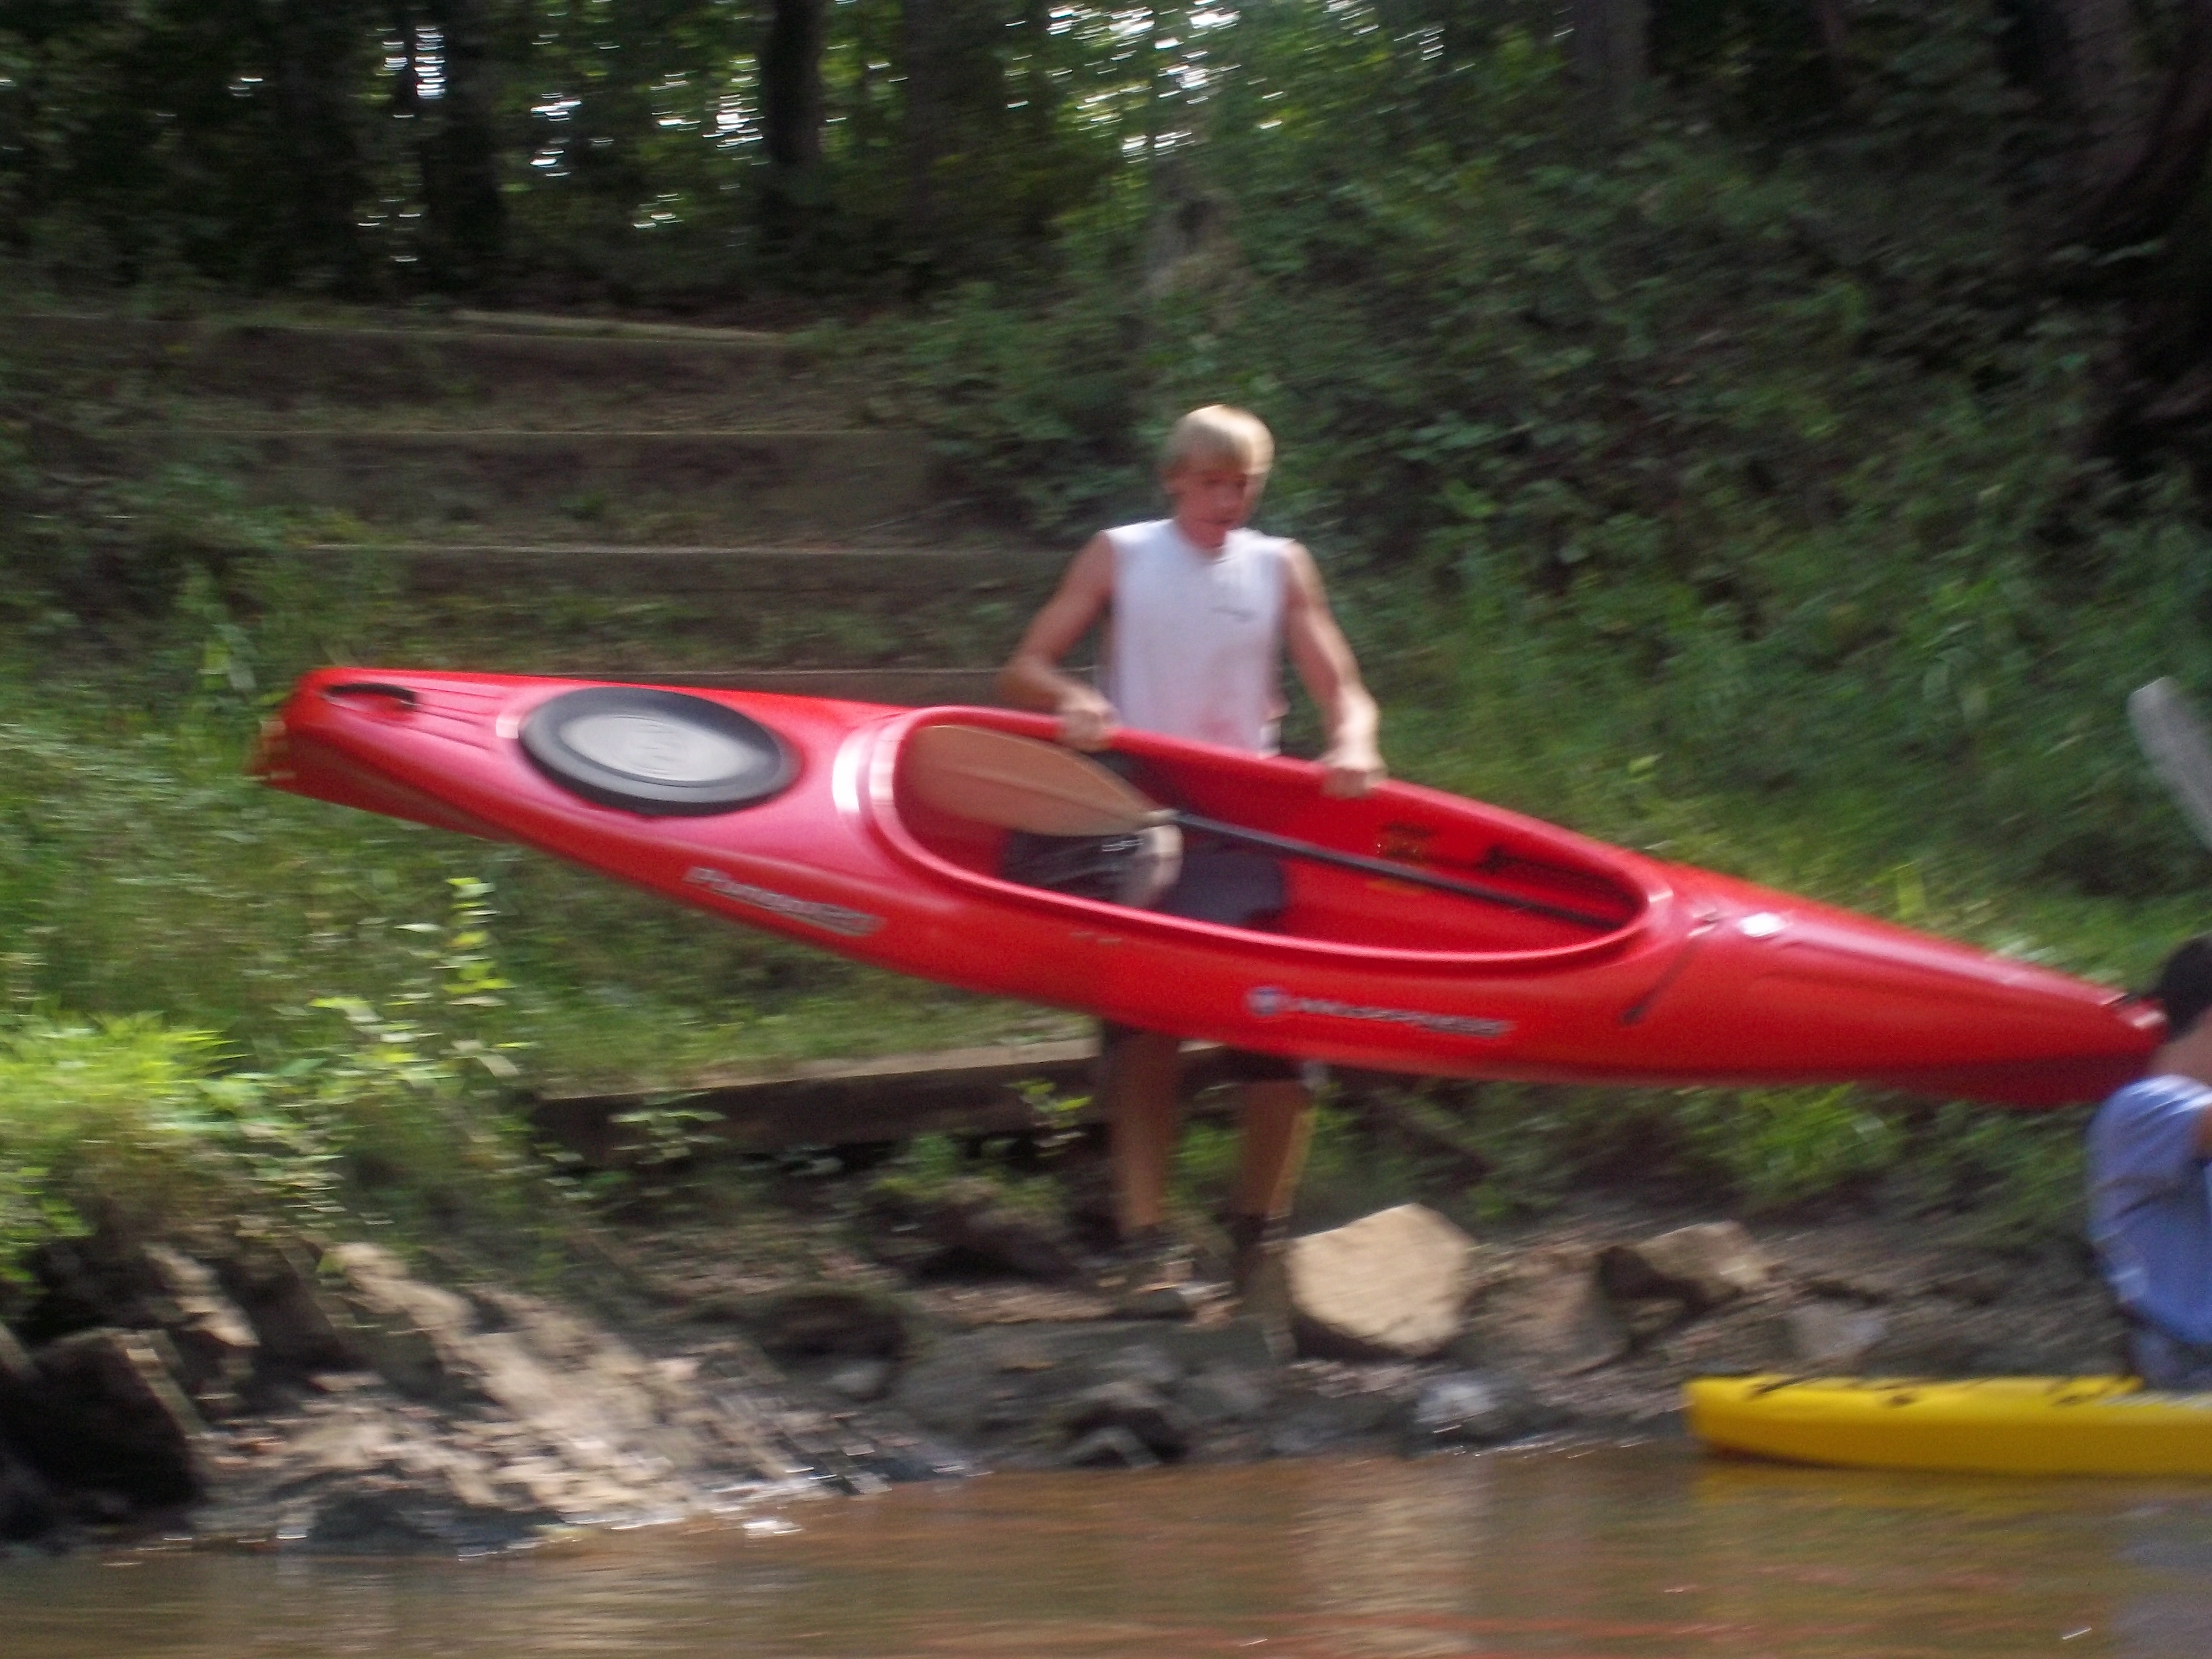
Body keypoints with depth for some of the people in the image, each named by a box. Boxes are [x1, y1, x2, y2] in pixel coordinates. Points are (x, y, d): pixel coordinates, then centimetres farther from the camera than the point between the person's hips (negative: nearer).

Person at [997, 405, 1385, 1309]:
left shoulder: (1280, 567, 9)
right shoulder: (1120, 556, 5)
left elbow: (1343, 691, 3)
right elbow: (1023, 670, 1)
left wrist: (1351, 744, -19)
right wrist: (1070, 700, -21)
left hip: (1247, 832, 1)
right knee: (1142, 1037, -5)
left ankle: (1260, 1236, 6)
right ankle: (1146, 1243, -4)